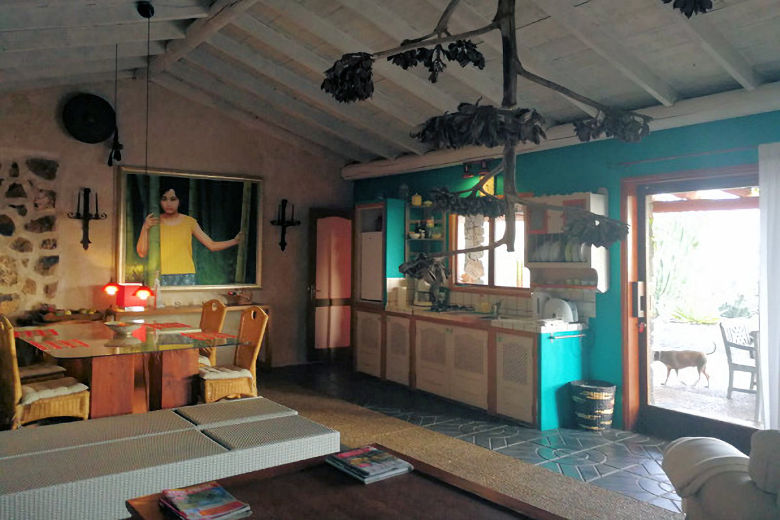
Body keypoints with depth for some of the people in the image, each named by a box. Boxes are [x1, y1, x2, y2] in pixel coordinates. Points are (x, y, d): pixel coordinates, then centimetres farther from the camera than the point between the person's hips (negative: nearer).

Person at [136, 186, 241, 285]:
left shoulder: (189, 222, 7)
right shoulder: (153, 221, 5)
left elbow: (212, 245, 6)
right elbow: (142, 253, 0)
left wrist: (235, 241, -6)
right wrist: (145, 228, -11)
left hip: (186, 276, 1)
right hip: (161, 277, 0)